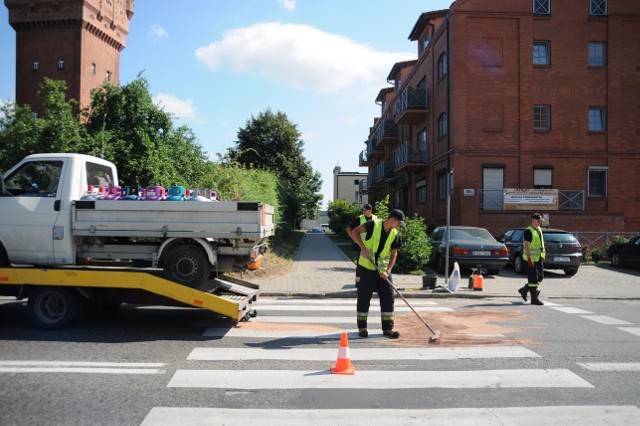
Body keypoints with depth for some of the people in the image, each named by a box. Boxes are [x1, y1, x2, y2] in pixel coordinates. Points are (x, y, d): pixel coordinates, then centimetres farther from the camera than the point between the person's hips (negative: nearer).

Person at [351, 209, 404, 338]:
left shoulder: (395, 234, 0)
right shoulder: (373, 225, -13)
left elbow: (393, 254, 2)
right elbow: (355, 232, -16)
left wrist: (388, 270, -11)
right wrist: (363, 247, -26)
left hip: (383, 270, 5)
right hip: (367, 268, -4)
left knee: (388, 298, 3)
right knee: (364, 297, 2)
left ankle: (388, 328, 13)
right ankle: (362, 327, 14)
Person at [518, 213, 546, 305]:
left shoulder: (539, 229, 15)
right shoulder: (529, 231, -14)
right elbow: (526, 245, -19)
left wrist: (542, 256, 21)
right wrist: (529, 258, -25)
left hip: (539, 258, 9)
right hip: (531, 258, -9)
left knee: (540, 277, 12)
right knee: (533, 278, -5)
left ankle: (524, 290, 26)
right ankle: (534, 299, 0)